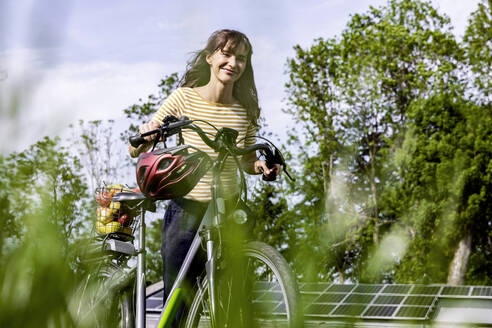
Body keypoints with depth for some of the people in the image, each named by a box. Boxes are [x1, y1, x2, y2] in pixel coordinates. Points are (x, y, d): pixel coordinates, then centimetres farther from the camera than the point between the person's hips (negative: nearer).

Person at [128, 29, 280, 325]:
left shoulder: (245, 110, -1)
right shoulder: (184, 98, -8)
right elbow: (136, 151, -5)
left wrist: (262, 166, -11)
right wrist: (145, 136, -27)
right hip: (185, 211, -2)